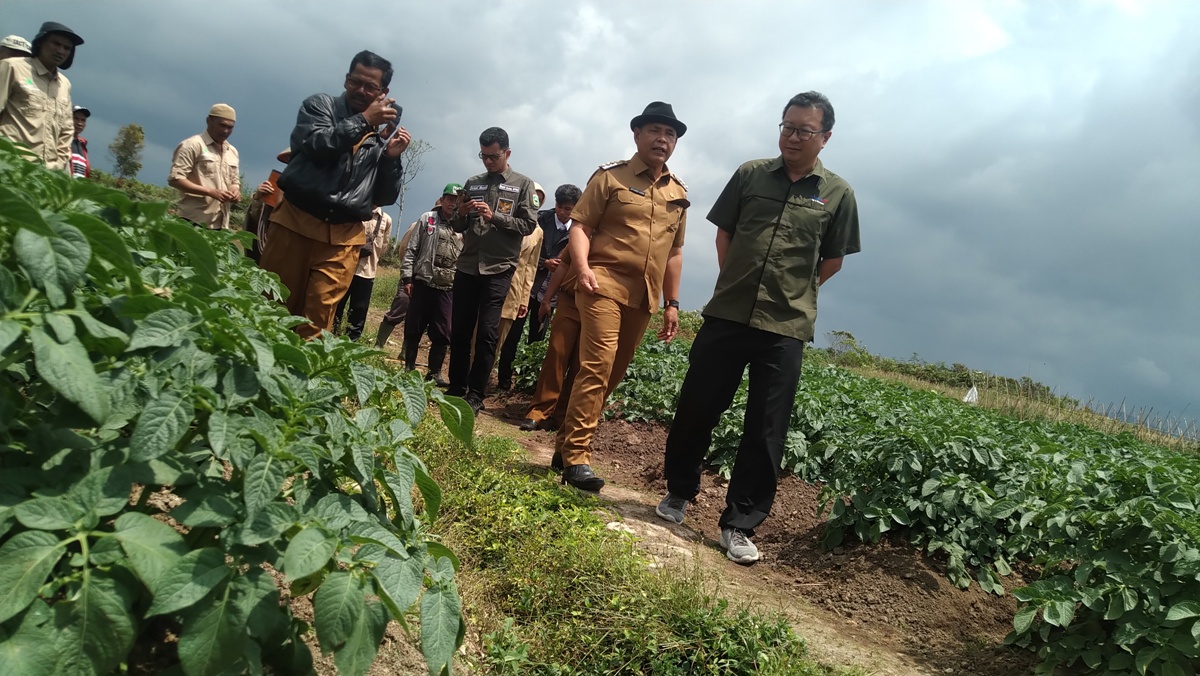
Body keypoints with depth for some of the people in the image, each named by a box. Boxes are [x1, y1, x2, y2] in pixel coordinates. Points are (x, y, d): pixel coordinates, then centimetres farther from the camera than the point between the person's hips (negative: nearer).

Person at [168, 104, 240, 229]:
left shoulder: (233, 151, 19)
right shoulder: (192, 145, -3)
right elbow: (175, 179, -10)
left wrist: (235, 191, 0)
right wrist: (211, 192, -19)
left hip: (220, 224, 7)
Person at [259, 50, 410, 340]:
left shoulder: (383, 135, 13)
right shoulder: (320, 105, 8)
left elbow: (385, 197, 13)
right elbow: (316, 145, -12)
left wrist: (392, 158, -2)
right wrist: (364, 120, -9)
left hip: (344, 237, 1)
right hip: (296, 222, -1)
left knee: (317, 320, -1)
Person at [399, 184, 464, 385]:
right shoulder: (427, 219, 3)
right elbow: (411, 250, 2)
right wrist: (406, 277, -4)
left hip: (448, 288, 1)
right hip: (423, 283, -1)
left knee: (443, 334, 2)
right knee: (413, 329, 7)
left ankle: (434, 373, 14)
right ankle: (409, 368, 21)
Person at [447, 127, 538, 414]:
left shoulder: (523, 184, 4)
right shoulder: (473, 183, 14)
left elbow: (528, 225, -5)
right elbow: (458, 227, 16)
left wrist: (494, 217, -15)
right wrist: (461, 214, -6)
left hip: (498, 269, -4)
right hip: (467, 267, 4)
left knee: (487, 334, -4)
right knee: (459, 330, 6)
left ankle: (475, 395, 3)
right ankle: (456, 389, 17)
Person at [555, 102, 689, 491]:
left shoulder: (679, 193, 18)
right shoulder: (610, 177, 3)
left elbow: (674, 251, 21)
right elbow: (580, 226, -3)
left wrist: (672, 303, 17)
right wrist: (582, 268, -21)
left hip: (644, 297, 6)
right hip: (604, 285, -6)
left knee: (612, 373, 9)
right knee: (597, 366, -17)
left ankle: (567, 441, 21)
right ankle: (576, 456, -13)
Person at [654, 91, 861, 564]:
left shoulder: (837, 193, 5)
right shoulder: (751, 174, 7)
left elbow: (833, 260, 12)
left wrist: (792, 293, 10)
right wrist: (738, 284, 9)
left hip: (785, 327, -1)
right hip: (726, 315, 1)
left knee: (765, 431, 3)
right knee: (696, 409, 7)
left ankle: (739, 525, 15)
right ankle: (678, 492, 30)